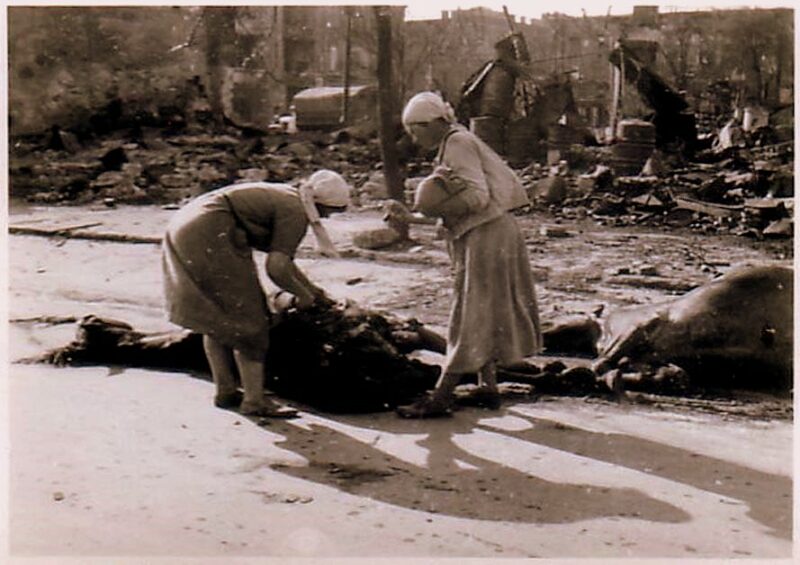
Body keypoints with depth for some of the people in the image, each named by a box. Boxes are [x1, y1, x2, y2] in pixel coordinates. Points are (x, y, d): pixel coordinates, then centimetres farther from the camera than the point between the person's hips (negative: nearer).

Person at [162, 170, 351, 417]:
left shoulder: (282, 198, 22)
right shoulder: (295, 213, -9)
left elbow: (282, 258, 31)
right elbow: (276, 268, -19)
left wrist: (314, 290, 34)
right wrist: (302, 294, -1)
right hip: (209, 237, -11)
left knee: (217, 317, 18)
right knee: (247, 318, -3)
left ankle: (225, 391, 27)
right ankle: (254, 400, 0)